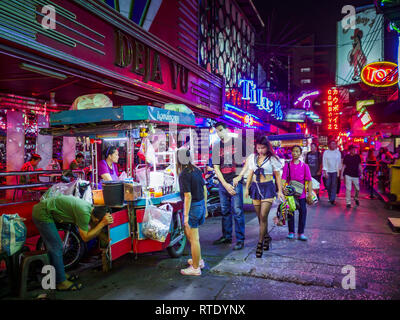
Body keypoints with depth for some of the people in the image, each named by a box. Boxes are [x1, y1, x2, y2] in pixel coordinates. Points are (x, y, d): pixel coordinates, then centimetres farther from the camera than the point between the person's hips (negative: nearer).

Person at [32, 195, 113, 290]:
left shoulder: (90, 207, -2)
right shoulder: (84, 213, -28)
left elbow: (94, 231, 3)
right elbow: (85, 238, -19)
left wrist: (105, 221, -12)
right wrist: (102, 224, -22)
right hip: (42, 214, -10)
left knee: (54, 247, 19)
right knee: (56, 248, -6)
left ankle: (59, 275, 32)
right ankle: (61, 282, 4)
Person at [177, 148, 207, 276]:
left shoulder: (184, 175, -19)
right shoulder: (196, 170, 5)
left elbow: (188, 196, -21)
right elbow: (204, 189, 10)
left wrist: (186, 216, -17)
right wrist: (205, 207, 19)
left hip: (193, 206, -9)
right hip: (201, 204, 9)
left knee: (194, 238, 3)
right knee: (188, 232, 24)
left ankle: (195, 268, 17)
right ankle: (199, 260, 36)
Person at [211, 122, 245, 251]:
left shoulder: (237, 142, 2)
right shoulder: (216, 146, 12)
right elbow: (216, 167, 8)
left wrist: (239, 177, -8)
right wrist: (225, 184, -3)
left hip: (235, 181, -4)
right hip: (222, 182, 4)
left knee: (237, 211, -4)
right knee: (225, 211, 12)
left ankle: (240, 239, 4)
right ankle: (226, 236, 24)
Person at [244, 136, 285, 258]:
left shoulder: (272, 159, -2)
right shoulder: (253, 158, 8)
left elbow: (277, 175, 3)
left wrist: (280, 191, 0)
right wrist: (247, 188, 11)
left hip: (268, 188, -4)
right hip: (255, 187, 4)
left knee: (263, 216, -9)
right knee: (260, 217, 9)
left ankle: (260, 243, 0)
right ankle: (266, 237, 31)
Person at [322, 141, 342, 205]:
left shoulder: (338, 152, 5)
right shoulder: (326, 152, 1)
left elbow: (339, 162, 7)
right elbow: (324, 163, -1)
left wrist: (339, 171, 3)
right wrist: (325, 172, -7)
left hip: (335, 171, 0)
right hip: (328, 171, 0)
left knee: (334, 185, -5)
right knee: (328, 185, 4)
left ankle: (332, 200, -4)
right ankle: (330, 197, 23)